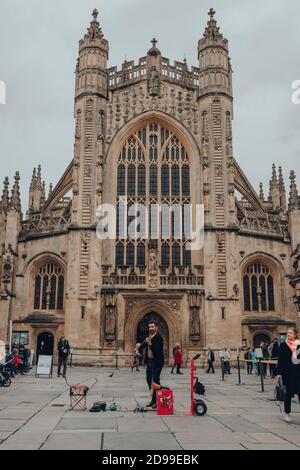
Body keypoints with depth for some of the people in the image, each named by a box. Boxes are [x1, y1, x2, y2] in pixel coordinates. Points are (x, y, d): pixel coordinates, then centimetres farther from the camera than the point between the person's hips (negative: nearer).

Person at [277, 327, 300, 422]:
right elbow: (280, 360, -1)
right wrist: (279, 373, -6)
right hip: (287, 373, -1)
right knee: (288, 393, 6)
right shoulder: (283, 345, -1)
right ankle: (287, 413, 19)